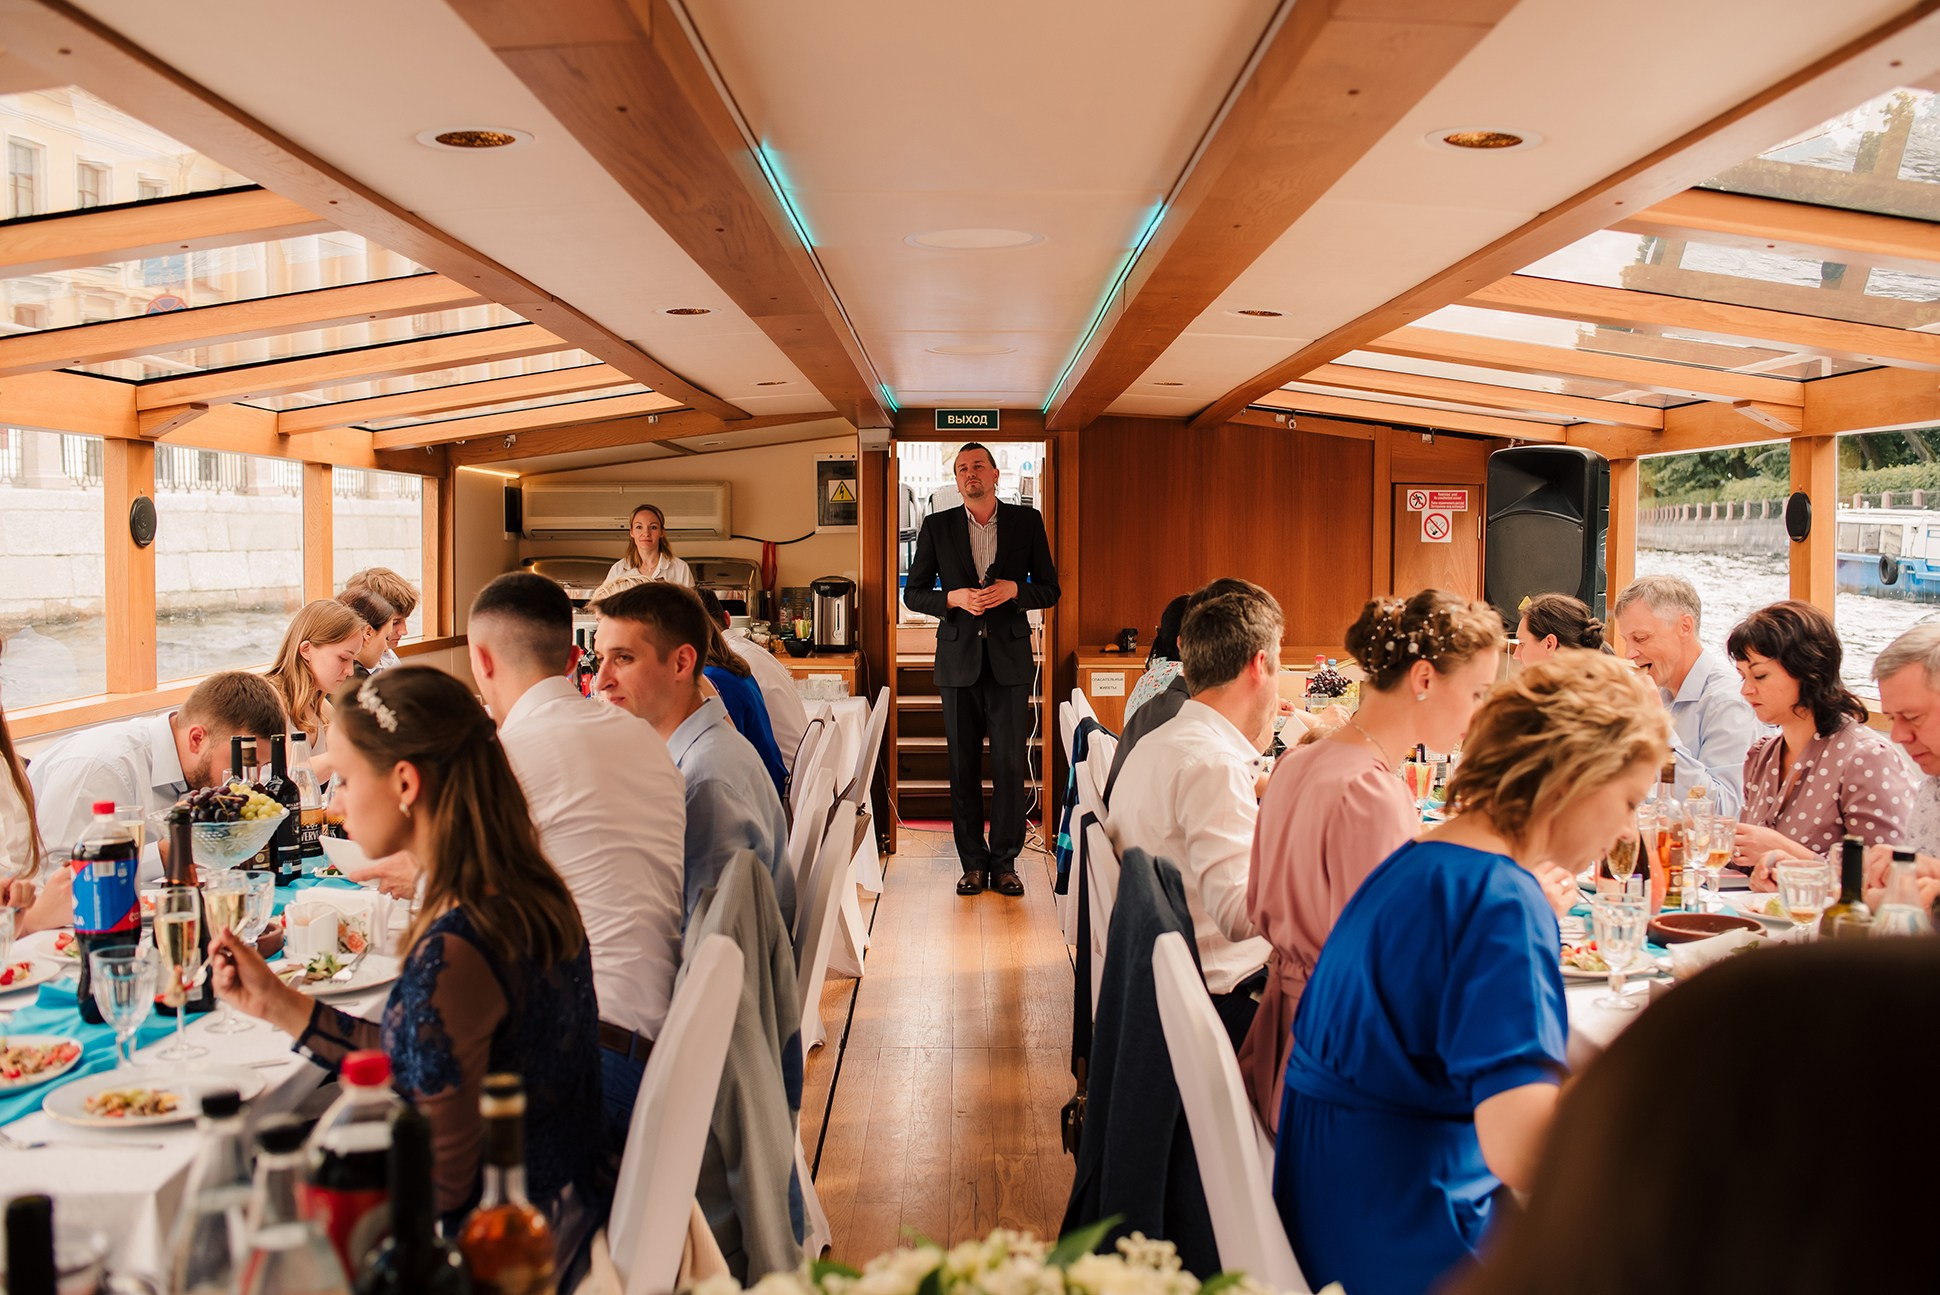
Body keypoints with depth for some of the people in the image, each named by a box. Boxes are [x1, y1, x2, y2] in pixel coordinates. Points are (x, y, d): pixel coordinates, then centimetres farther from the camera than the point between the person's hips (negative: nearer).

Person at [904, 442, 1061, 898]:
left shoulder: (1027, 522, 6)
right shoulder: (937, 527, 6)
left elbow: (1049, 589, 7)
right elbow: (913, 593, 8)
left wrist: (1013, 590, -12)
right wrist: (953, 598, -11)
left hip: (1009, 657, -1)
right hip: (959, 658, 1)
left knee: (1010, 764, -2)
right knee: (963, 766, 3)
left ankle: (1005, 861, 7)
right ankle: (973, 863, 11)